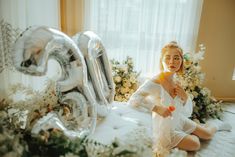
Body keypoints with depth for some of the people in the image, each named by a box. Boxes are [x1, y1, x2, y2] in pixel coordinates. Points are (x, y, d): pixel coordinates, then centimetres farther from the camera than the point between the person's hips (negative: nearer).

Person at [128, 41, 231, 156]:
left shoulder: (176, 81, -9)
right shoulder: (154, 83, -31)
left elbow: (188, 112, 0)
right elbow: (133, 101, -45)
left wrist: (185, 97, -19)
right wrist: (157, 108, -42)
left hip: (178, 120, 6)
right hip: (165, 128, -6)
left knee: (207, 134, 20)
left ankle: (218, 125, 53)